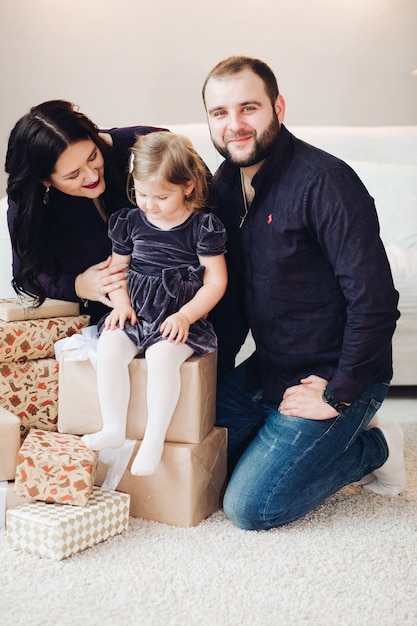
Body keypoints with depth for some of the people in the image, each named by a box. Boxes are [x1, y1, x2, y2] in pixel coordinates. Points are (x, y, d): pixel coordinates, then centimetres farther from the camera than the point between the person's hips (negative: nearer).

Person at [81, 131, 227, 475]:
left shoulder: (203, 227, -5)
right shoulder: (130, 221, 7)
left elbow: (216, 281, -5)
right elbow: (116, 267, 16)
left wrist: (185, 315, -16)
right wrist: (121, 304, -2)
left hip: (181, 316, -4)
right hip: (136, 313, 4)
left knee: (162, 355, -31)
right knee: (109, 347, -23)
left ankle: (154, 439, -19)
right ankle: (113, 429, -12)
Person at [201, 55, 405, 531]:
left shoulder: (325, 183, -22)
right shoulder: (225, 184, 4)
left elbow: (374, 301, -24)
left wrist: (338, 397, -19)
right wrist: (214, 377, 7)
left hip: (332, 378, -8)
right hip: (265, 370, 8)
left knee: (249, 508, -11)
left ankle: (372, 448, 10)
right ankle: (335, 441, 21)